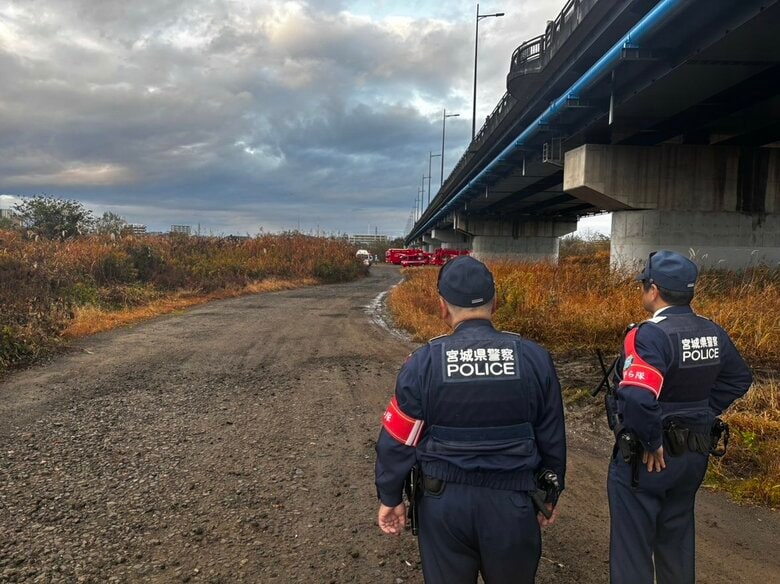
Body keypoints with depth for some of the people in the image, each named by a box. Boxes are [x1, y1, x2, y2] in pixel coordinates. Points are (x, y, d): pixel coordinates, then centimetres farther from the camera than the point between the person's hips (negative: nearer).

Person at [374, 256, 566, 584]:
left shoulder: (423, 363, -12)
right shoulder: (534, 359, -7)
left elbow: (397, 441, -6)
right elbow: (552, 439, 2)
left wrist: (390, 498, 8)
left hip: (444, 502, -1)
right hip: (512, 501, 1)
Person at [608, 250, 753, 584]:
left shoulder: (650, 334, -26)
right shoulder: (713, 333, 0)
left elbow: (637, 398, -38)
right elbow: (739, 379, 16)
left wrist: (651, 444, -23)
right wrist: (705, 413, 12)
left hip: (648, 457, -8)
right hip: (695, 454, 8)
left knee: (632, 544, 8)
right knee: (677, 537, 25)